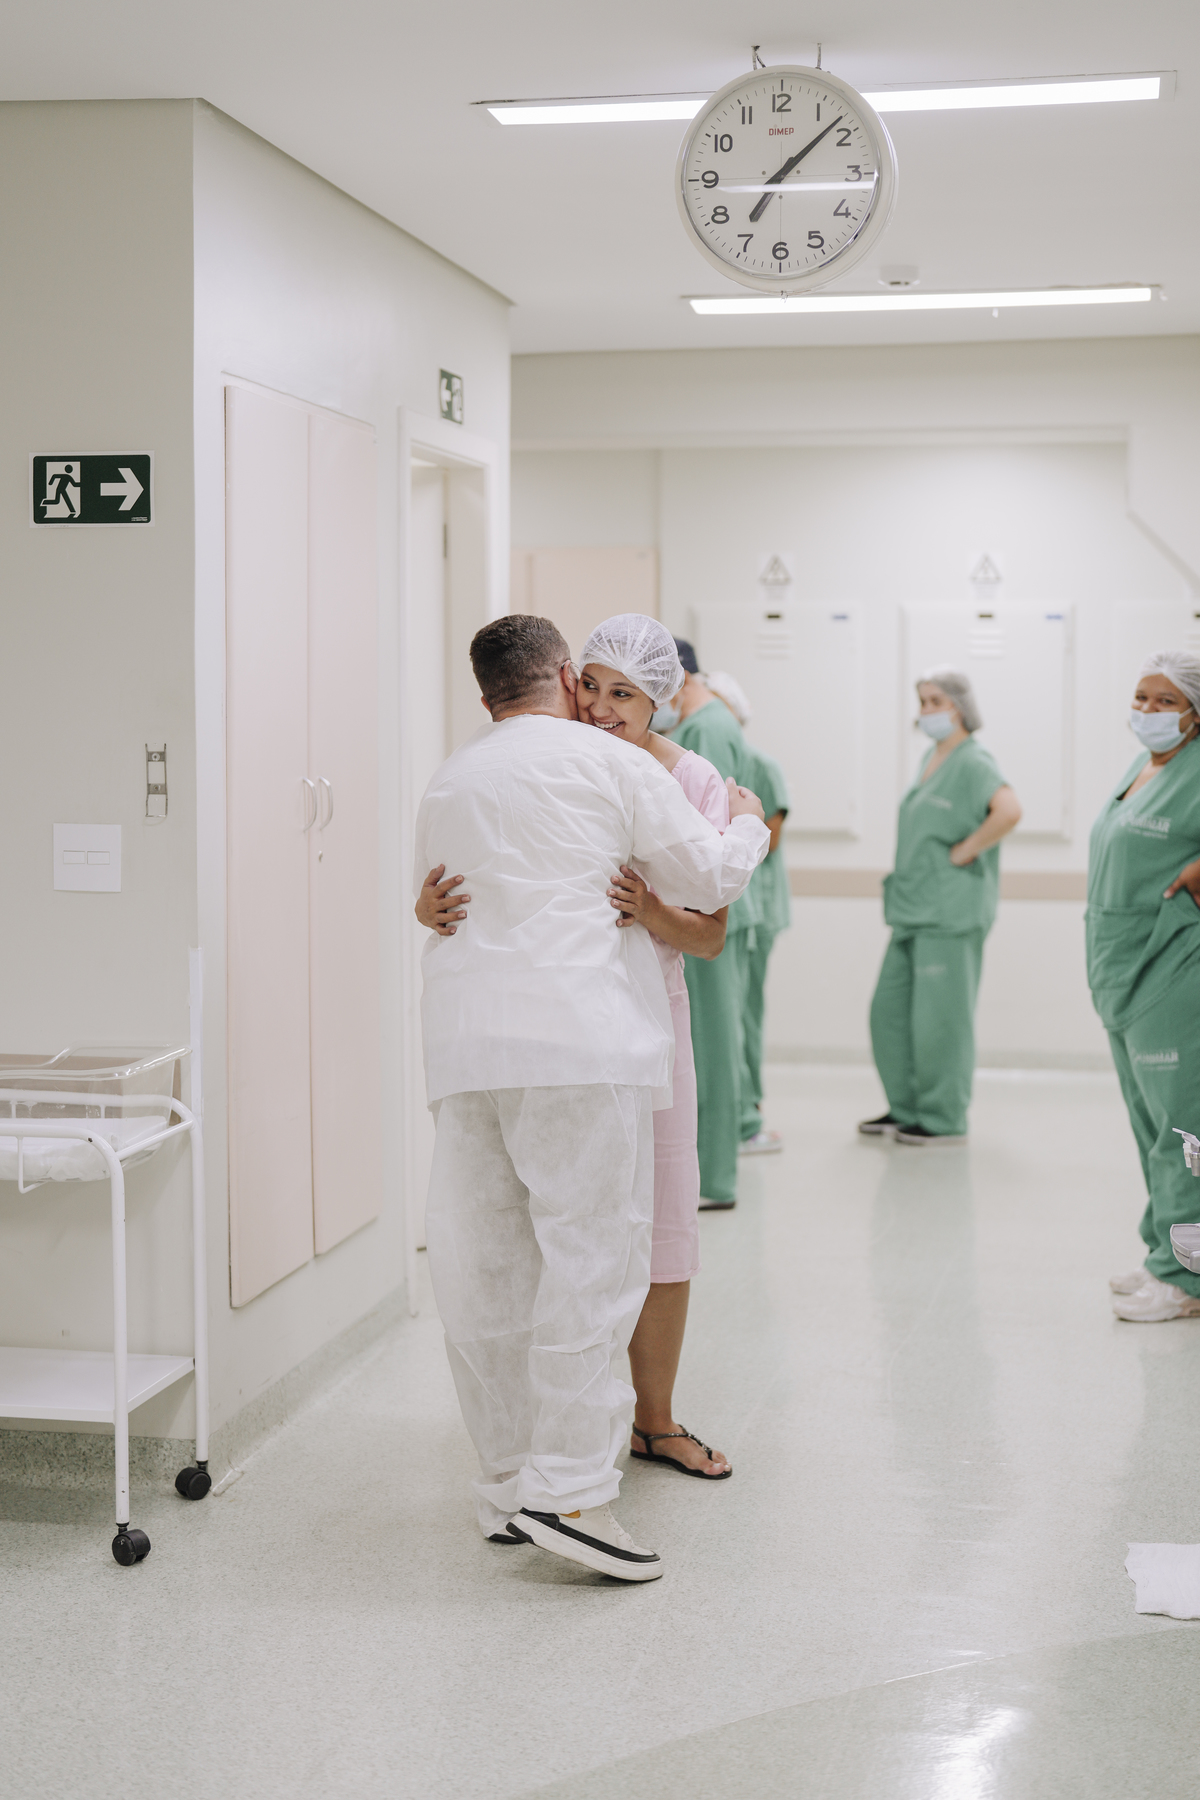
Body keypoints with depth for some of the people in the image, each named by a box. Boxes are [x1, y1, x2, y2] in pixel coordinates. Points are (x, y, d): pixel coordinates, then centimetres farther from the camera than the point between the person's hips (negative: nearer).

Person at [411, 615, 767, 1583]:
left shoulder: (447, 784, 20)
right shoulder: (611, 764, 3)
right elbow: (708, 878, 7)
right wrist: (750, 825, 27)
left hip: (465, 1048, 6)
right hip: (579, 1040, -6)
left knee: (486, 1267, 9)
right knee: (591, 1257, -5)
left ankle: (508, 1481, 17)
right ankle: (566, 1490, -9)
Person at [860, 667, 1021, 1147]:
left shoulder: (973, 762, -12)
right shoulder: (931, 758, 15)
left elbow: (1009, 810, -29)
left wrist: (964, 852, -20)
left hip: (950, 912, -9)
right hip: (913, 908, 9)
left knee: (938, 1016, -4)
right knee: (889, 1009, 12)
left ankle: (944, 1120, 6)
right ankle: (906, 1109, 23)